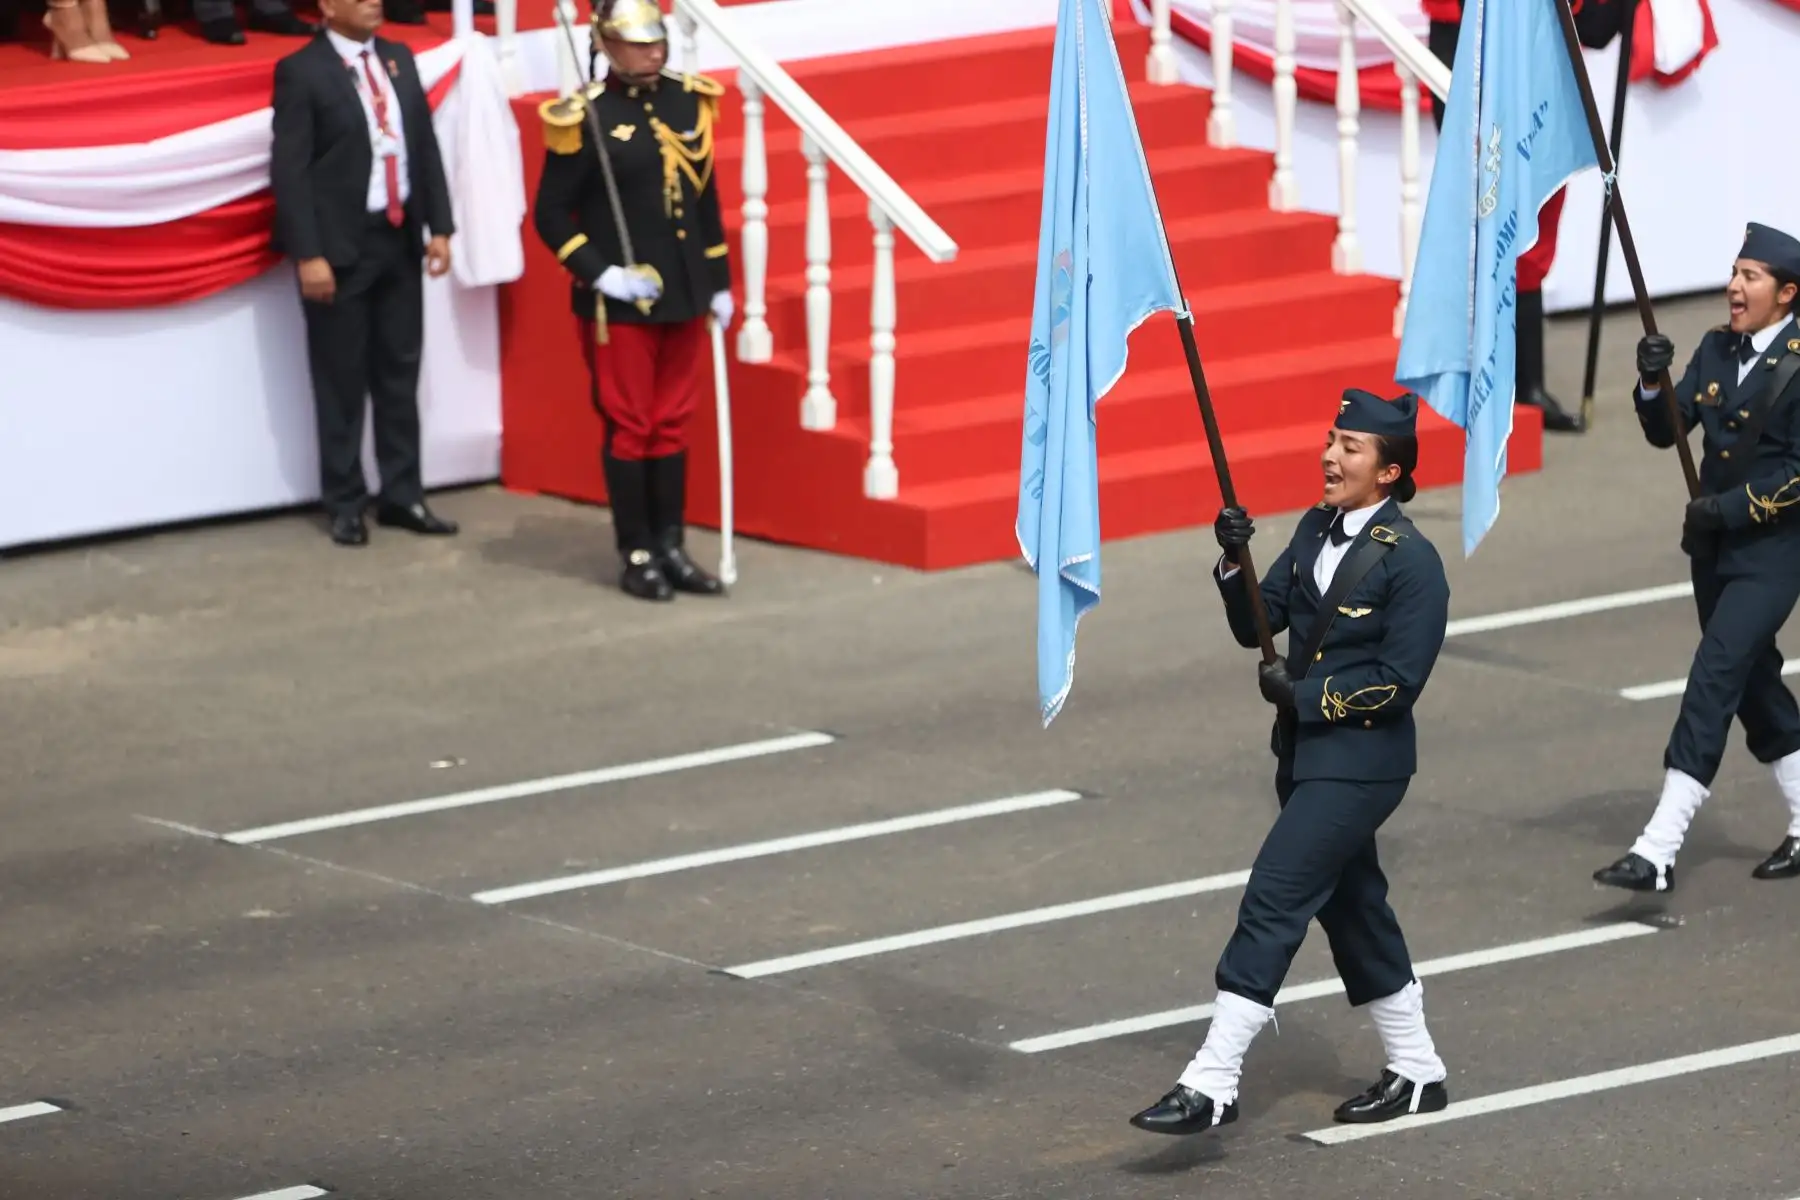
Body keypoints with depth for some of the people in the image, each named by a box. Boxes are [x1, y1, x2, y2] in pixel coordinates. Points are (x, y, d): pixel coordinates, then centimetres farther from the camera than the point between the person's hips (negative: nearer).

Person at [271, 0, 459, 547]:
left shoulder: (398, 59, 9)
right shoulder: (301, 71, -10)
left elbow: (425, 146, 11)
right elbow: (289, 170, -12)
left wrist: (439, 227, 4)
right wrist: (308, 254, -17)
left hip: (399, 238, 6)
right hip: (341, 245, -6)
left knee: (399, 373, 11)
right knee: (342, 382, 4)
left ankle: (402, 495, 20)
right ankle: (345, 504, 14)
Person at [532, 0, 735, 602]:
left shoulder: (689, 101, 6)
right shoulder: (584, 119, -11)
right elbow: (550, 214, -7)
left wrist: (719, 281, 12)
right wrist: (600, 274, -15)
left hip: (683, 298, 5)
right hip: (620, 304, -5)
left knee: (672, 426, 10)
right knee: (629, 428, 1)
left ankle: (671, 548, 16)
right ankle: (637, 556, 7)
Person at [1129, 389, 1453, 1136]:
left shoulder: (1411, 561, -16)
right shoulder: (1316, 531, 8)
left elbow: (1399, 680, -18)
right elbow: (1256, 626, 7)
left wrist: (1304, 694, -17)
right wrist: (1234, 565, -11)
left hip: (1361, 763, -9)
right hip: (1306, 754, 9)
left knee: (1272, 902, -14)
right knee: (1350, 906, 17)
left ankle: (1212, 1085, -15)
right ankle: (1416, 1073, 31)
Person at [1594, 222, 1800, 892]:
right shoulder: (1716, 349, 7)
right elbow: (1666, 432, 7)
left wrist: (1730, 506, -19)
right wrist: (1652, 385, -12)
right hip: (1713, 546, 8)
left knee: (1713, 681, -14)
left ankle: (1658, 853, -18)